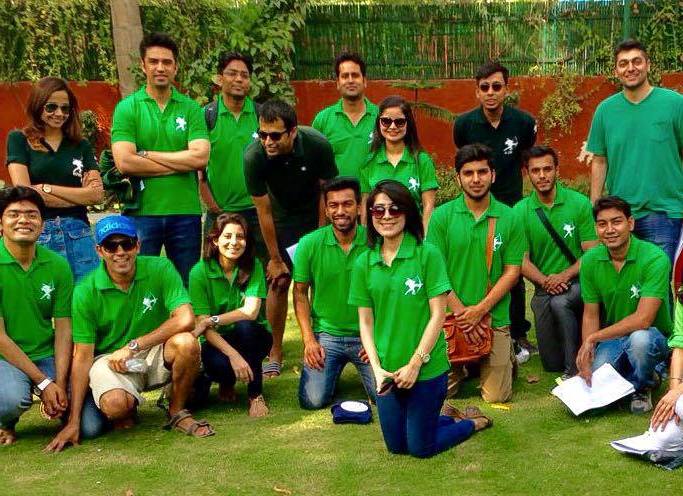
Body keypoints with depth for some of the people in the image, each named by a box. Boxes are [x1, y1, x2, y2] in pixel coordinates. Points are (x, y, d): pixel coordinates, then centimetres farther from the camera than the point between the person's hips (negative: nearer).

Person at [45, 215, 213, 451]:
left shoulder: (160, 269, -10)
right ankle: (128, 410, 7)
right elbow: (83, 356, -10)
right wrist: (73, 422, -14)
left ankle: (177, 412, -4)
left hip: (155, 354, 2)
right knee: (115, 404, -34)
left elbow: (185, 319, -22)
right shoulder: (86, 291, -11)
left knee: (186, 342, -31)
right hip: (109, 359, -1)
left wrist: (133, 346, -22)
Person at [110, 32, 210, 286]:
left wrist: (147, 155, -9)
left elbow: (200, 156, -8)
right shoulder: (127, 108, 1)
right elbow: (125, 162, -12)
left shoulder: (191, 108, 7)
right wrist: (180, 164, -8)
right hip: (141, 211, -2)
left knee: (187, 286, 11)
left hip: (186, 211, 2)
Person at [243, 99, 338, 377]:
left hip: (315, 213, 0)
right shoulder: (254, 157, -29)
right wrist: (274, 258, -13)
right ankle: (275, 352, 8)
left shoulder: (317, 145, -30)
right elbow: (263, 211, -20)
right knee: (278, 281, -4)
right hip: (282, 216, 0)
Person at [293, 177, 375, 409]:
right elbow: (300, 293, 2)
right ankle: (335, 367, 21)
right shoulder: (309, 244, -7)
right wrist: (309, 340, -5)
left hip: (367, 335, 0)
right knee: (313, 400, -12)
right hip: (326, 334, 0)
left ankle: (358, 365, 20)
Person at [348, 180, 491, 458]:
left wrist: (415, 364, -14)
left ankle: (475, 423, 29)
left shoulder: (428, 255, -11)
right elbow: (365, 322, 2)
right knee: (397, 446, 14)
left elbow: (437, 315, -11)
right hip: (387, 371, 4)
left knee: (421, 447, 3)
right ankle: (448, 417, 39)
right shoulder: (364, 263, 1)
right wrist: (377, 368, -9)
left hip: (427, 369, -4)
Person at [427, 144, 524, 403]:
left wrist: (480, 309, -12)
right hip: (450, 315, 0)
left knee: (496, 397, 0)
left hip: (494, 318, 0)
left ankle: (507, 357, 31)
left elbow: (511, 272, -2)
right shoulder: (442, 216, -3)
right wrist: (461, 312, -12)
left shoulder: (509, 218, -2)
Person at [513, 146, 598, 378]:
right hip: (544, 289, 3)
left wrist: (564, 275, -21)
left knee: (560, 303, -37)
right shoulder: (520, 211, -2)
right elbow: (522, 260, -3)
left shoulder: (579, 203, -6)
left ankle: (574, 369, -20)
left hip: (578, 282, -2)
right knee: (551, 363, 1)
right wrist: (545, 281, -20)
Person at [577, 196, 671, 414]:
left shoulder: (655, 258, -21)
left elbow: (643, 319, -26)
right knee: (592, 381, -21)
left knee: (639, 339, -39)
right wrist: (586, 356, -13)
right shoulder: (590, 260, -4)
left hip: (653, 338, -5)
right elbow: (590, 315, 2)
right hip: (611, 339, 5)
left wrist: (592, 339, -21)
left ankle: (642, 387, -3)